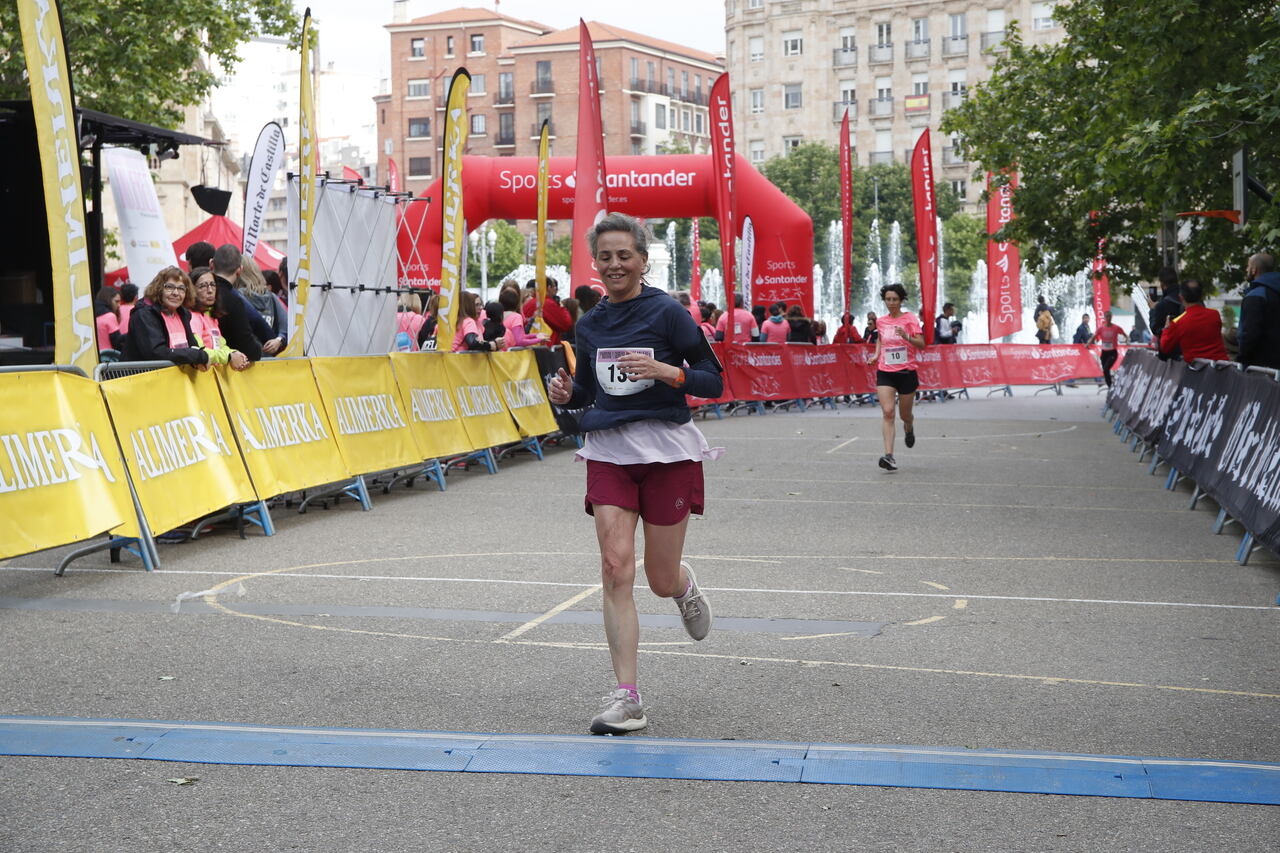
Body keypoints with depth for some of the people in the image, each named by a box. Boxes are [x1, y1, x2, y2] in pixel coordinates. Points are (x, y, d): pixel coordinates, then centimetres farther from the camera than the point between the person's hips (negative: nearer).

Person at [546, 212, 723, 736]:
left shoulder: (667, 313, -6)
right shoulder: (588, 325, 9)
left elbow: (713, 382, -7)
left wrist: (666, 371, -24)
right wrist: (565, 394, 0)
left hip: (666, 451, -3)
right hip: (608, 452, 3)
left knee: (662, 581, 4)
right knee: (616, 570, -10)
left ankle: (685, 585, 44)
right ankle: (626, 699, -6)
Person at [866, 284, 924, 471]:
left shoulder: (910, 318, -5)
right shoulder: (880, 321, 7)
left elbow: (921, 344, -12)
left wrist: (907, 337, -30)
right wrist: (876, 354, 10)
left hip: (907, 372, -2)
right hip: (885, 372, 2)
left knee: (905, 415, 11)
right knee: (887, 412, -15)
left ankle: (909, 428, 50)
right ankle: (889, 455, -20)